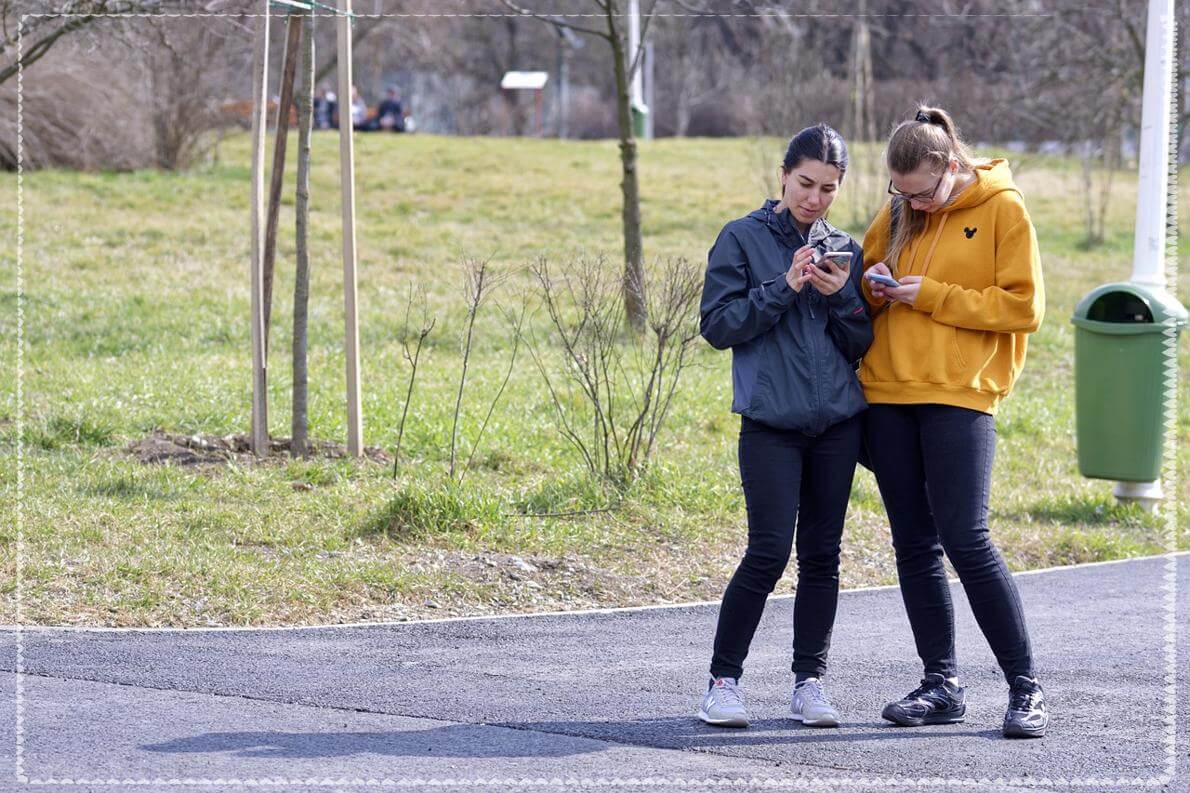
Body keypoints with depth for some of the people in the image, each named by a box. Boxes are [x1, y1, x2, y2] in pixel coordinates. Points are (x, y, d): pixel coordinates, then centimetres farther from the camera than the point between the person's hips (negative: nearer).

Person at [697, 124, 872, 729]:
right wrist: (783, 288, -14)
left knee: (821, 555, 5)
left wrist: (841, 296, -7)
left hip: (837, 421, 4)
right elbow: (719, 325, -4)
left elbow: (863, 344, 11)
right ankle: (724, 680, 1)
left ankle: (809, 681, 13)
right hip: (770, 420, -4)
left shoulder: (844, 251, 13)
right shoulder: (742, 239, 2)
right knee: (768, 554, -10)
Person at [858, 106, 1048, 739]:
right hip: (888, 396, 6)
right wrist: (873, 287, -1)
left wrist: (930, 296, -12)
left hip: (959, 398, -6)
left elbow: (1023, 306, -9)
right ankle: (941, 685, 14)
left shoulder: (1003, 210, -3)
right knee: (914, 544, 6)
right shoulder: (898, 216, 12)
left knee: (966, 542, -11)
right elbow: (861, 273, 23)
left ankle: (1025, 686, -2)